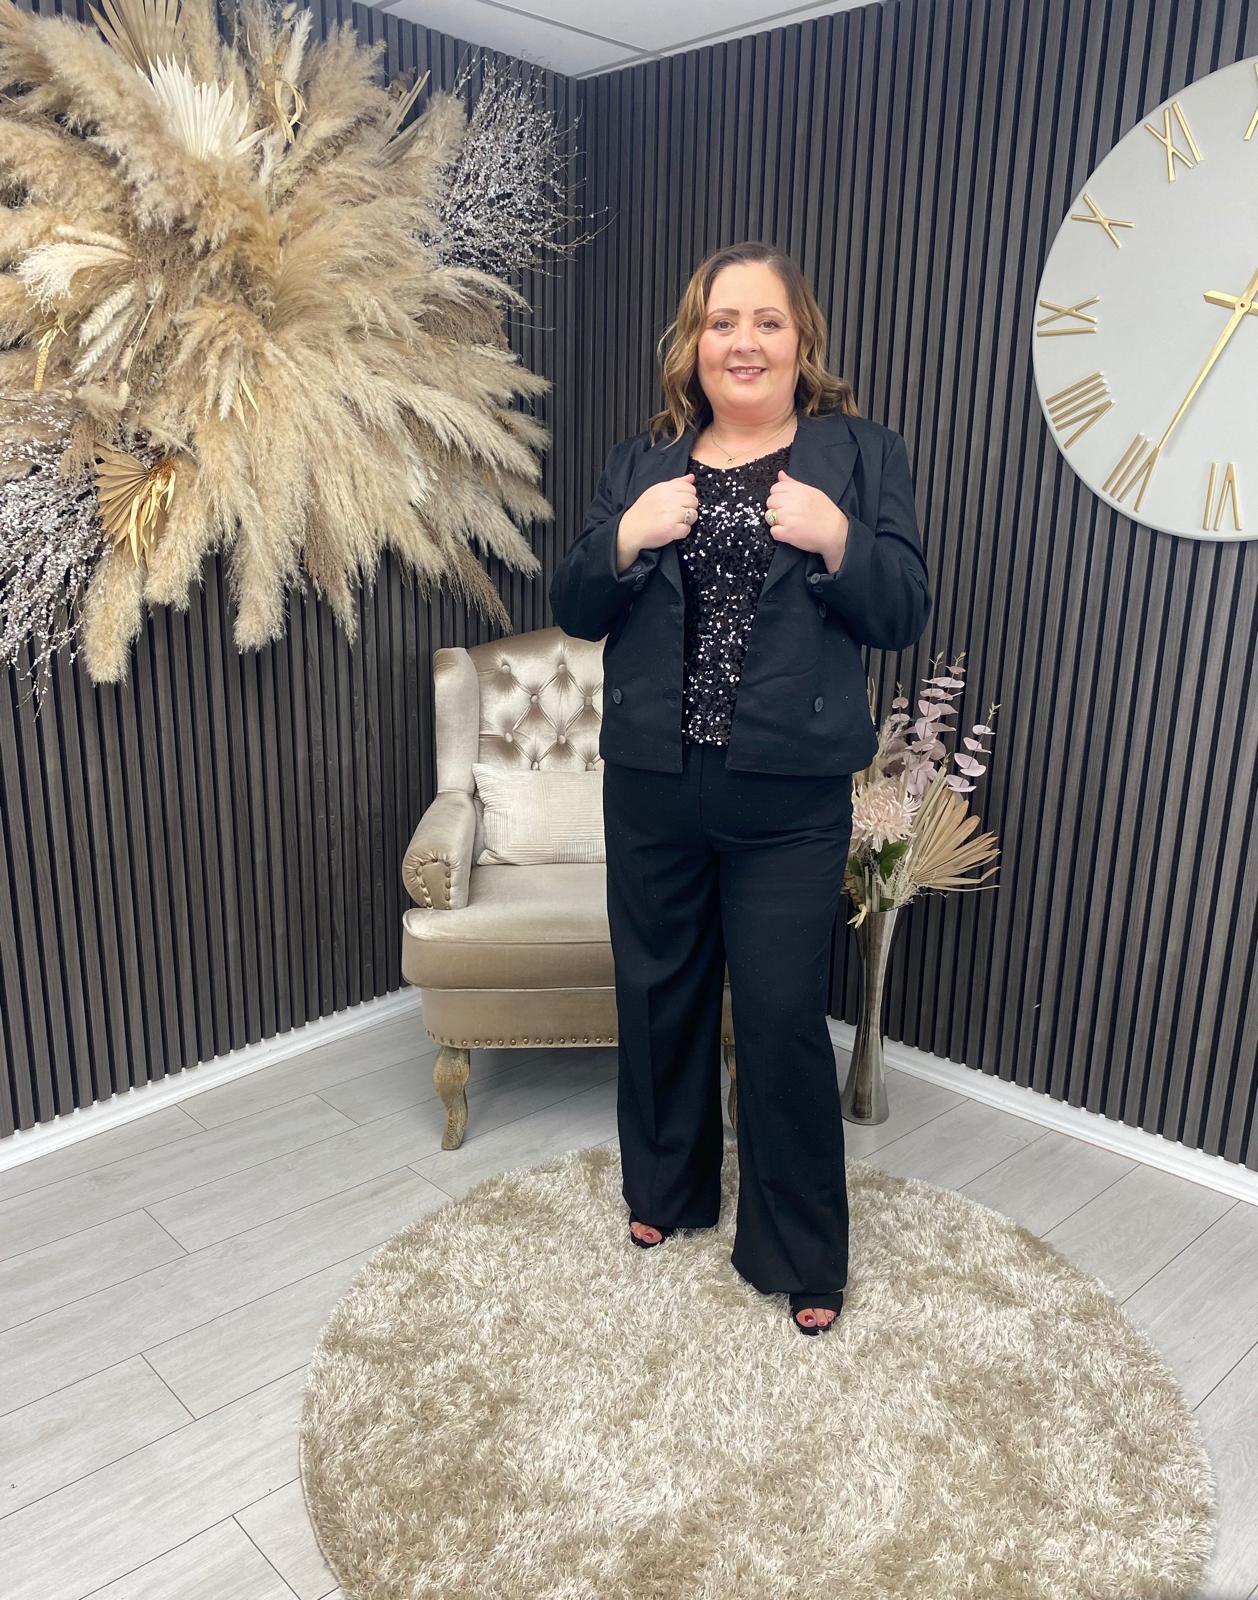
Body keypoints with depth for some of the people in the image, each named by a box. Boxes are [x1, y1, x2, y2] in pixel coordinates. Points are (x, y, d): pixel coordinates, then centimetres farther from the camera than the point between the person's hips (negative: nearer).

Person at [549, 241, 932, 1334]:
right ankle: (665, 1187, 41)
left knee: (782, 1014, 1)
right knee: (658, 995, 16)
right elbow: (574, 613, 6)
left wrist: (837, 539, -20)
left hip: (790, 797, -3)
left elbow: (905, 614, -2)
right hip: (653, 784, 3)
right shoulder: (642, 464, 9)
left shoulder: (862, 455, 3)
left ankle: (801, 1252, 23)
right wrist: (625, 540, -13)